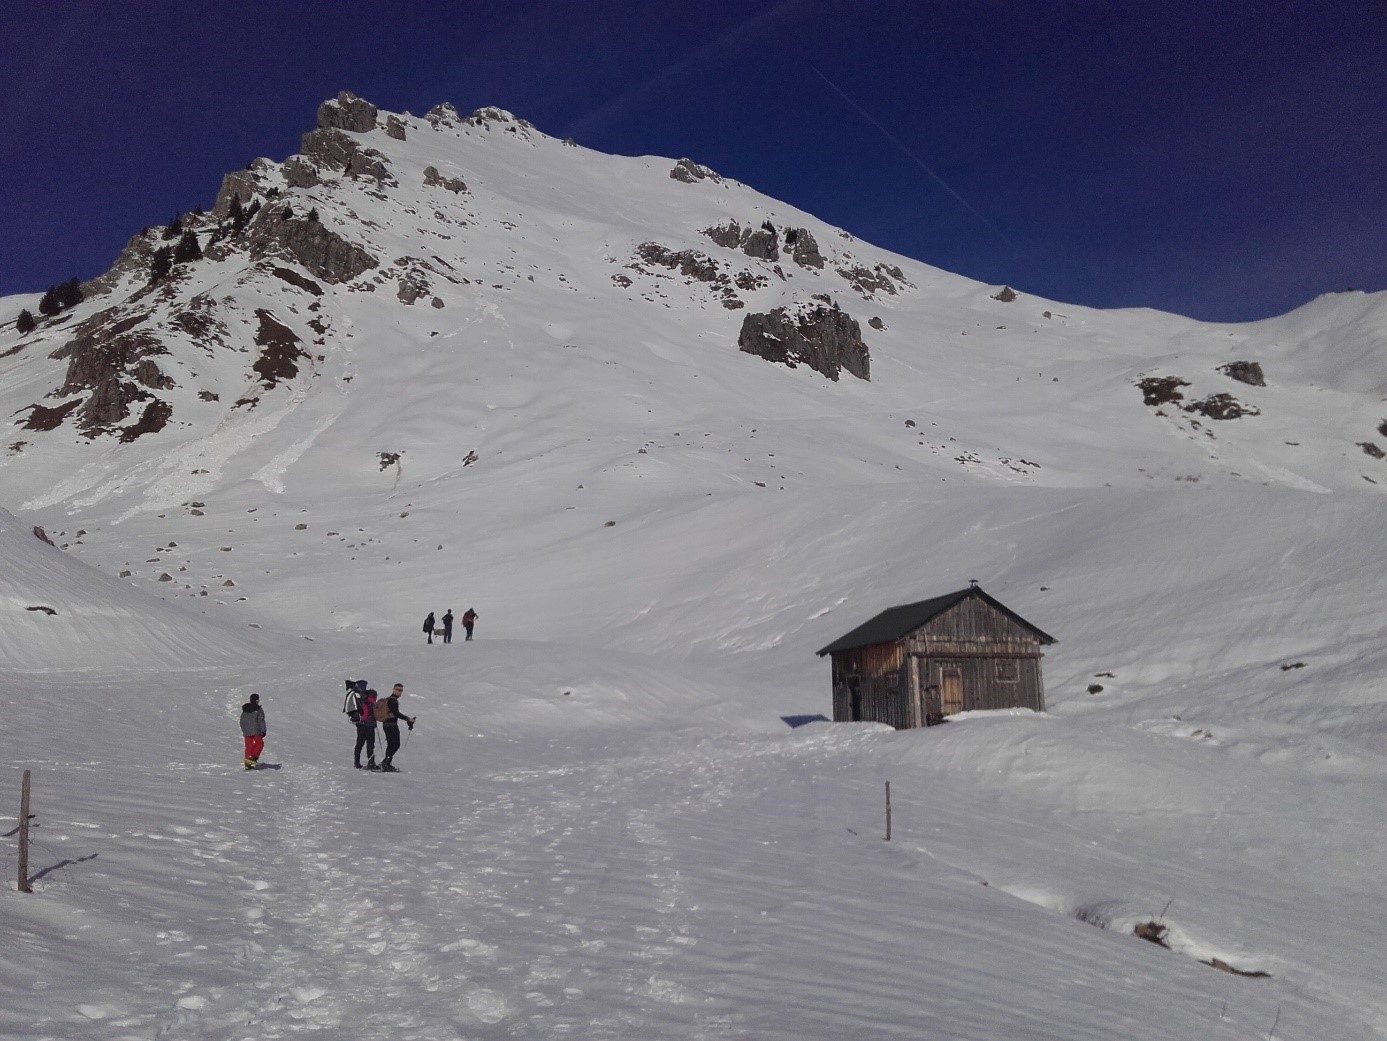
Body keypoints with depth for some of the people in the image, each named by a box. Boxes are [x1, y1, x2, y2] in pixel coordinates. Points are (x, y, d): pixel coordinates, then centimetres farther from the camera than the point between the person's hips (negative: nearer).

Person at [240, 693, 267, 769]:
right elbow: (261, 721, -12)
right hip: (256, 731, -6)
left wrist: (244, 730, 25)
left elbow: (242, 721, 15)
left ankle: (247, 764, 10)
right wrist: (264, 731, -5)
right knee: (259, 744, 9)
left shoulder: (244, 709, 8)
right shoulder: (258, 709, -10)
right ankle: (253, 757, -10)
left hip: (247, 731, 6)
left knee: (249, 746, 10)